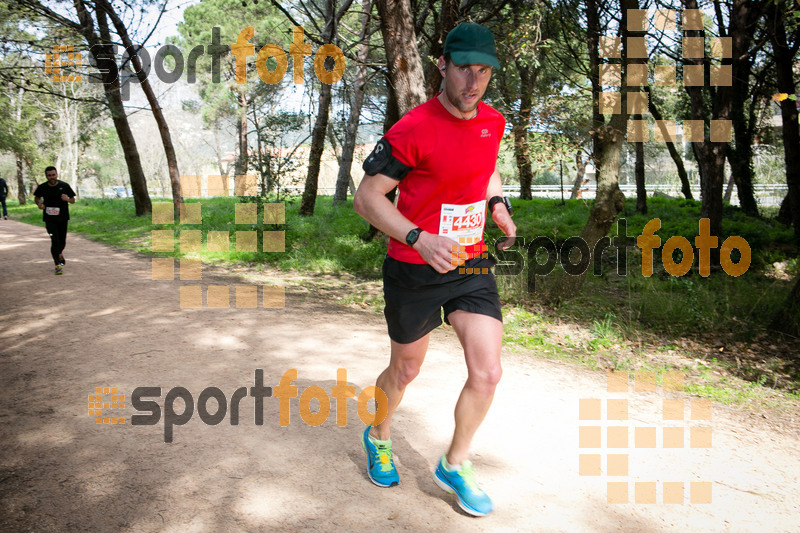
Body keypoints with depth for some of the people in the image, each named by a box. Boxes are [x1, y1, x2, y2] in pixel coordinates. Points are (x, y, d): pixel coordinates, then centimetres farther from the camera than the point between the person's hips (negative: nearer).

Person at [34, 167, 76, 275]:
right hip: (49, 218, -1)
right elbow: (37, 197, 17)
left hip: (63, 217, 1)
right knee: (55, 241, -12)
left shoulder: (64, 186, -3)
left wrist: (68, 199, -19)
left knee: (62, 241, 11)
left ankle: (59, 253, 46)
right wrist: (39, 204, -5)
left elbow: (73, 200, 4)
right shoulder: (42, 188, -2)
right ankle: (57, 264, -3)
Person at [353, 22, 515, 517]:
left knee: (487, 374, -4)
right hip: (413, 271, -4)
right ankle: (379, 438, 47)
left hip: (472, 265, 5)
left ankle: (455, 465, 23)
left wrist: (499, 204, 4)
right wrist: (419, 239, -29)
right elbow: (367, 197, -15)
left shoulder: (493, 122, 2)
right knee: (406, 370, 14)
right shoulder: (412, 130, -17)